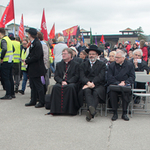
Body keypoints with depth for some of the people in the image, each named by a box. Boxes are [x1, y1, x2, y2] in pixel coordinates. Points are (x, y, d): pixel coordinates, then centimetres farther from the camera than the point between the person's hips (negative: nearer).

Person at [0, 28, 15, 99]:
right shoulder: (8, 39, 16)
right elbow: (13, 49, 23)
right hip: (10, 61, 9)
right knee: (10, 78, 14)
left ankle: (8, 95, -3)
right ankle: (12, 93, 20)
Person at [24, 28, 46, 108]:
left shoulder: (37, 44, -19)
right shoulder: (32, 43, 12)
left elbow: (36, 57, -24)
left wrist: (27, 61, -15)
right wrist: (27, 60, 0)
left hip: (36, 69, -10)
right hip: (32, 69, 10)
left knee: (38, 85, -3)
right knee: (33, 85, 16)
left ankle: (42, 102, 6)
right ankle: (33, 101, 25)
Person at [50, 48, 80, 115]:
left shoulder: (76, 64, 11)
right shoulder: (59, 64, 22)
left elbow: (76, 76, 0)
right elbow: (56, 76, 12)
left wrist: (67, 82, -15)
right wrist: (62, 81, -10)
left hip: (71, 83, -3)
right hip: (60, 83, 3)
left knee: (71, 87, -37)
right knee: (55, 87, -31)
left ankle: (71, 110, -30)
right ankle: (56, 110, -27)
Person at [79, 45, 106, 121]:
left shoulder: (102, 65, 17)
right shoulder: (83, 65, 22)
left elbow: (101, 76, -1)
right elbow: (82, 77, 5)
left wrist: (92, 83, -17)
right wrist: (88, 83, -17)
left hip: (98, 85, -1)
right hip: (86, 85, 1)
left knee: (96, 92, -34)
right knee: (87, 91, -33)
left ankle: (90, 111, -53)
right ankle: (91, 108, -54)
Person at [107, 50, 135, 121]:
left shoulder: (129, 65, 7)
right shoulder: (112, 65, 7)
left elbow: (132, 77, 2)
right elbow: (109, 78, -2)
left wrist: (125, 82, -16)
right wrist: (118, 83, -17)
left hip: (125, 86, 0)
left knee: (126, 93, -33)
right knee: (112, 92, -32)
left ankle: (124, 113, -16)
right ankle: (115, 113, -20)